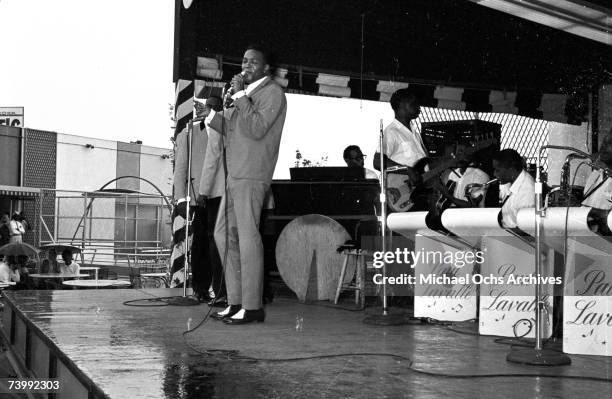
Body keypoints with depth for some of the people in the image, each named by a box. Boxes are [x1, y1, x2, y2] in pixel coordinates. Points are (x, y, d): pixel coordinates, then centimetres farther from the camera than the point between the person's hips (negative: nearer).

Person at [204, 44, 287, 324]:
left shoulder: (272, 93, -5)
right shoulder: (247, 92, 23)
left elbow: (256, 129, -18)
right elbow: (230, 128, 25)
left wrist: (240, 96, -14)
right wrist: (210, 113, 11)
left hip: (251, 177, -9)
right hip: (235, 175, 9)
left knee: (247, 238, -10)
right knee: (224, 234, 9)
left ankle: (252, 307, -6)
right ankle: (236, 302, 15)